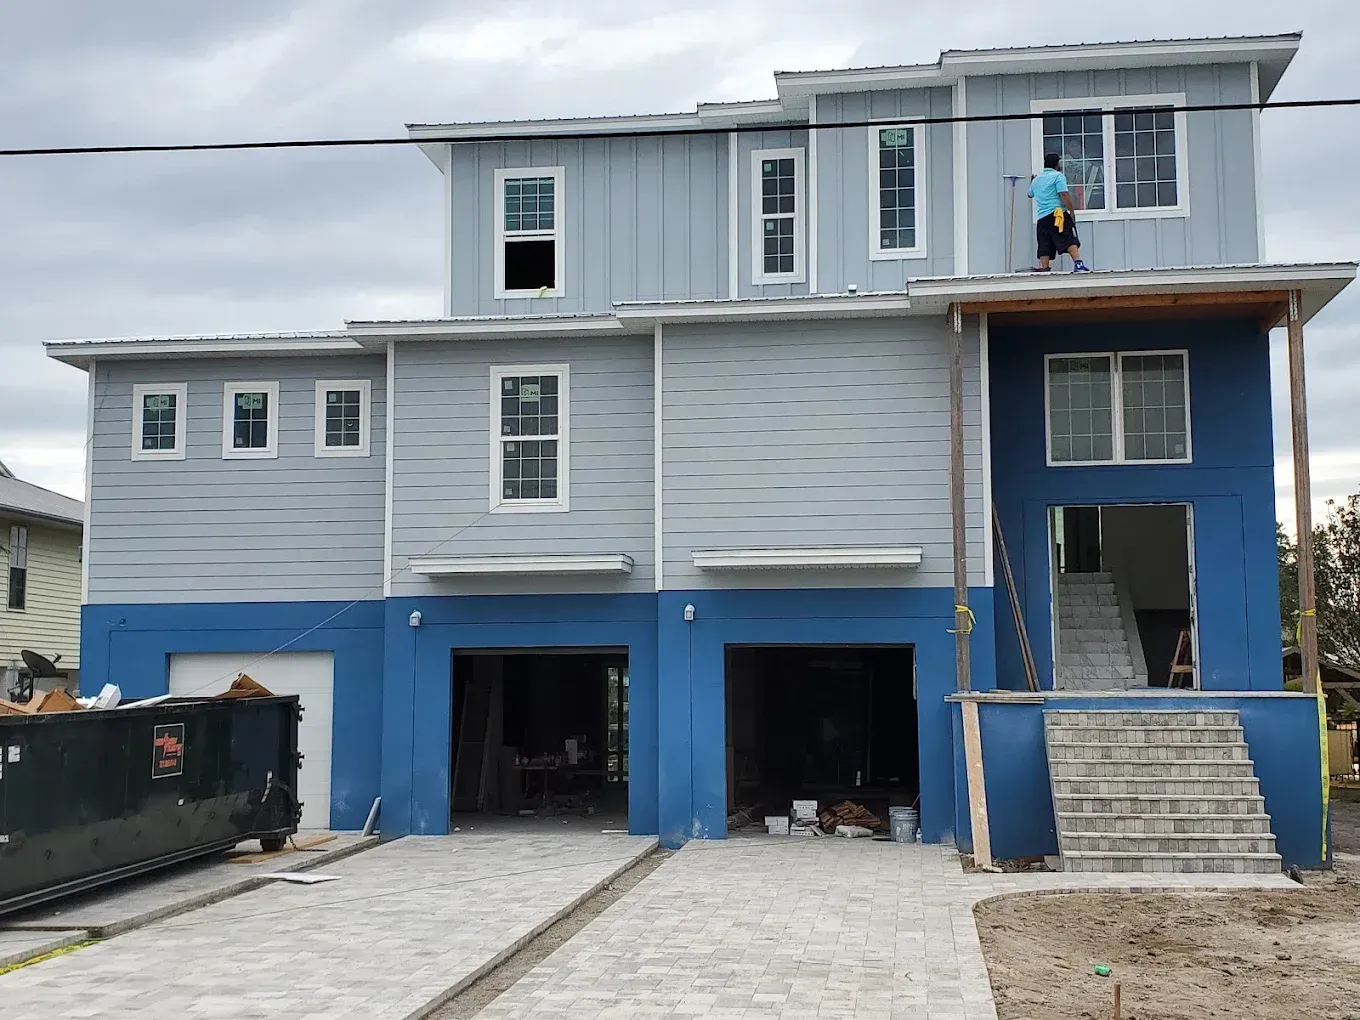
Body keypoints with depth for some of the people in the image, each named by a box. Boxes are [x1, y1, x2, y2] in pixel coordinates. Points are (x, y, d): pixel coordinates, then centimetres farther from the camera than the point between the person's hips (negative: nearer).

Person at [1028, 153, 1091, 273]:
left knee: (1044, 246, 6)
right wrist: (1072, 211, -9)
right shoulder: (1058, 175, 0)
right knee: (1070, 240, -14)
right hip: (1058, 214, -6)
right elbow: (1064, 195, -12)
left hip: (1041, 218, 6)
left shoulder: (1036, 179, 20)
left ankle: (1044, 268, 0)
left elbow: (1030, 194, 40)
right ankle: (1078, 263, -28)